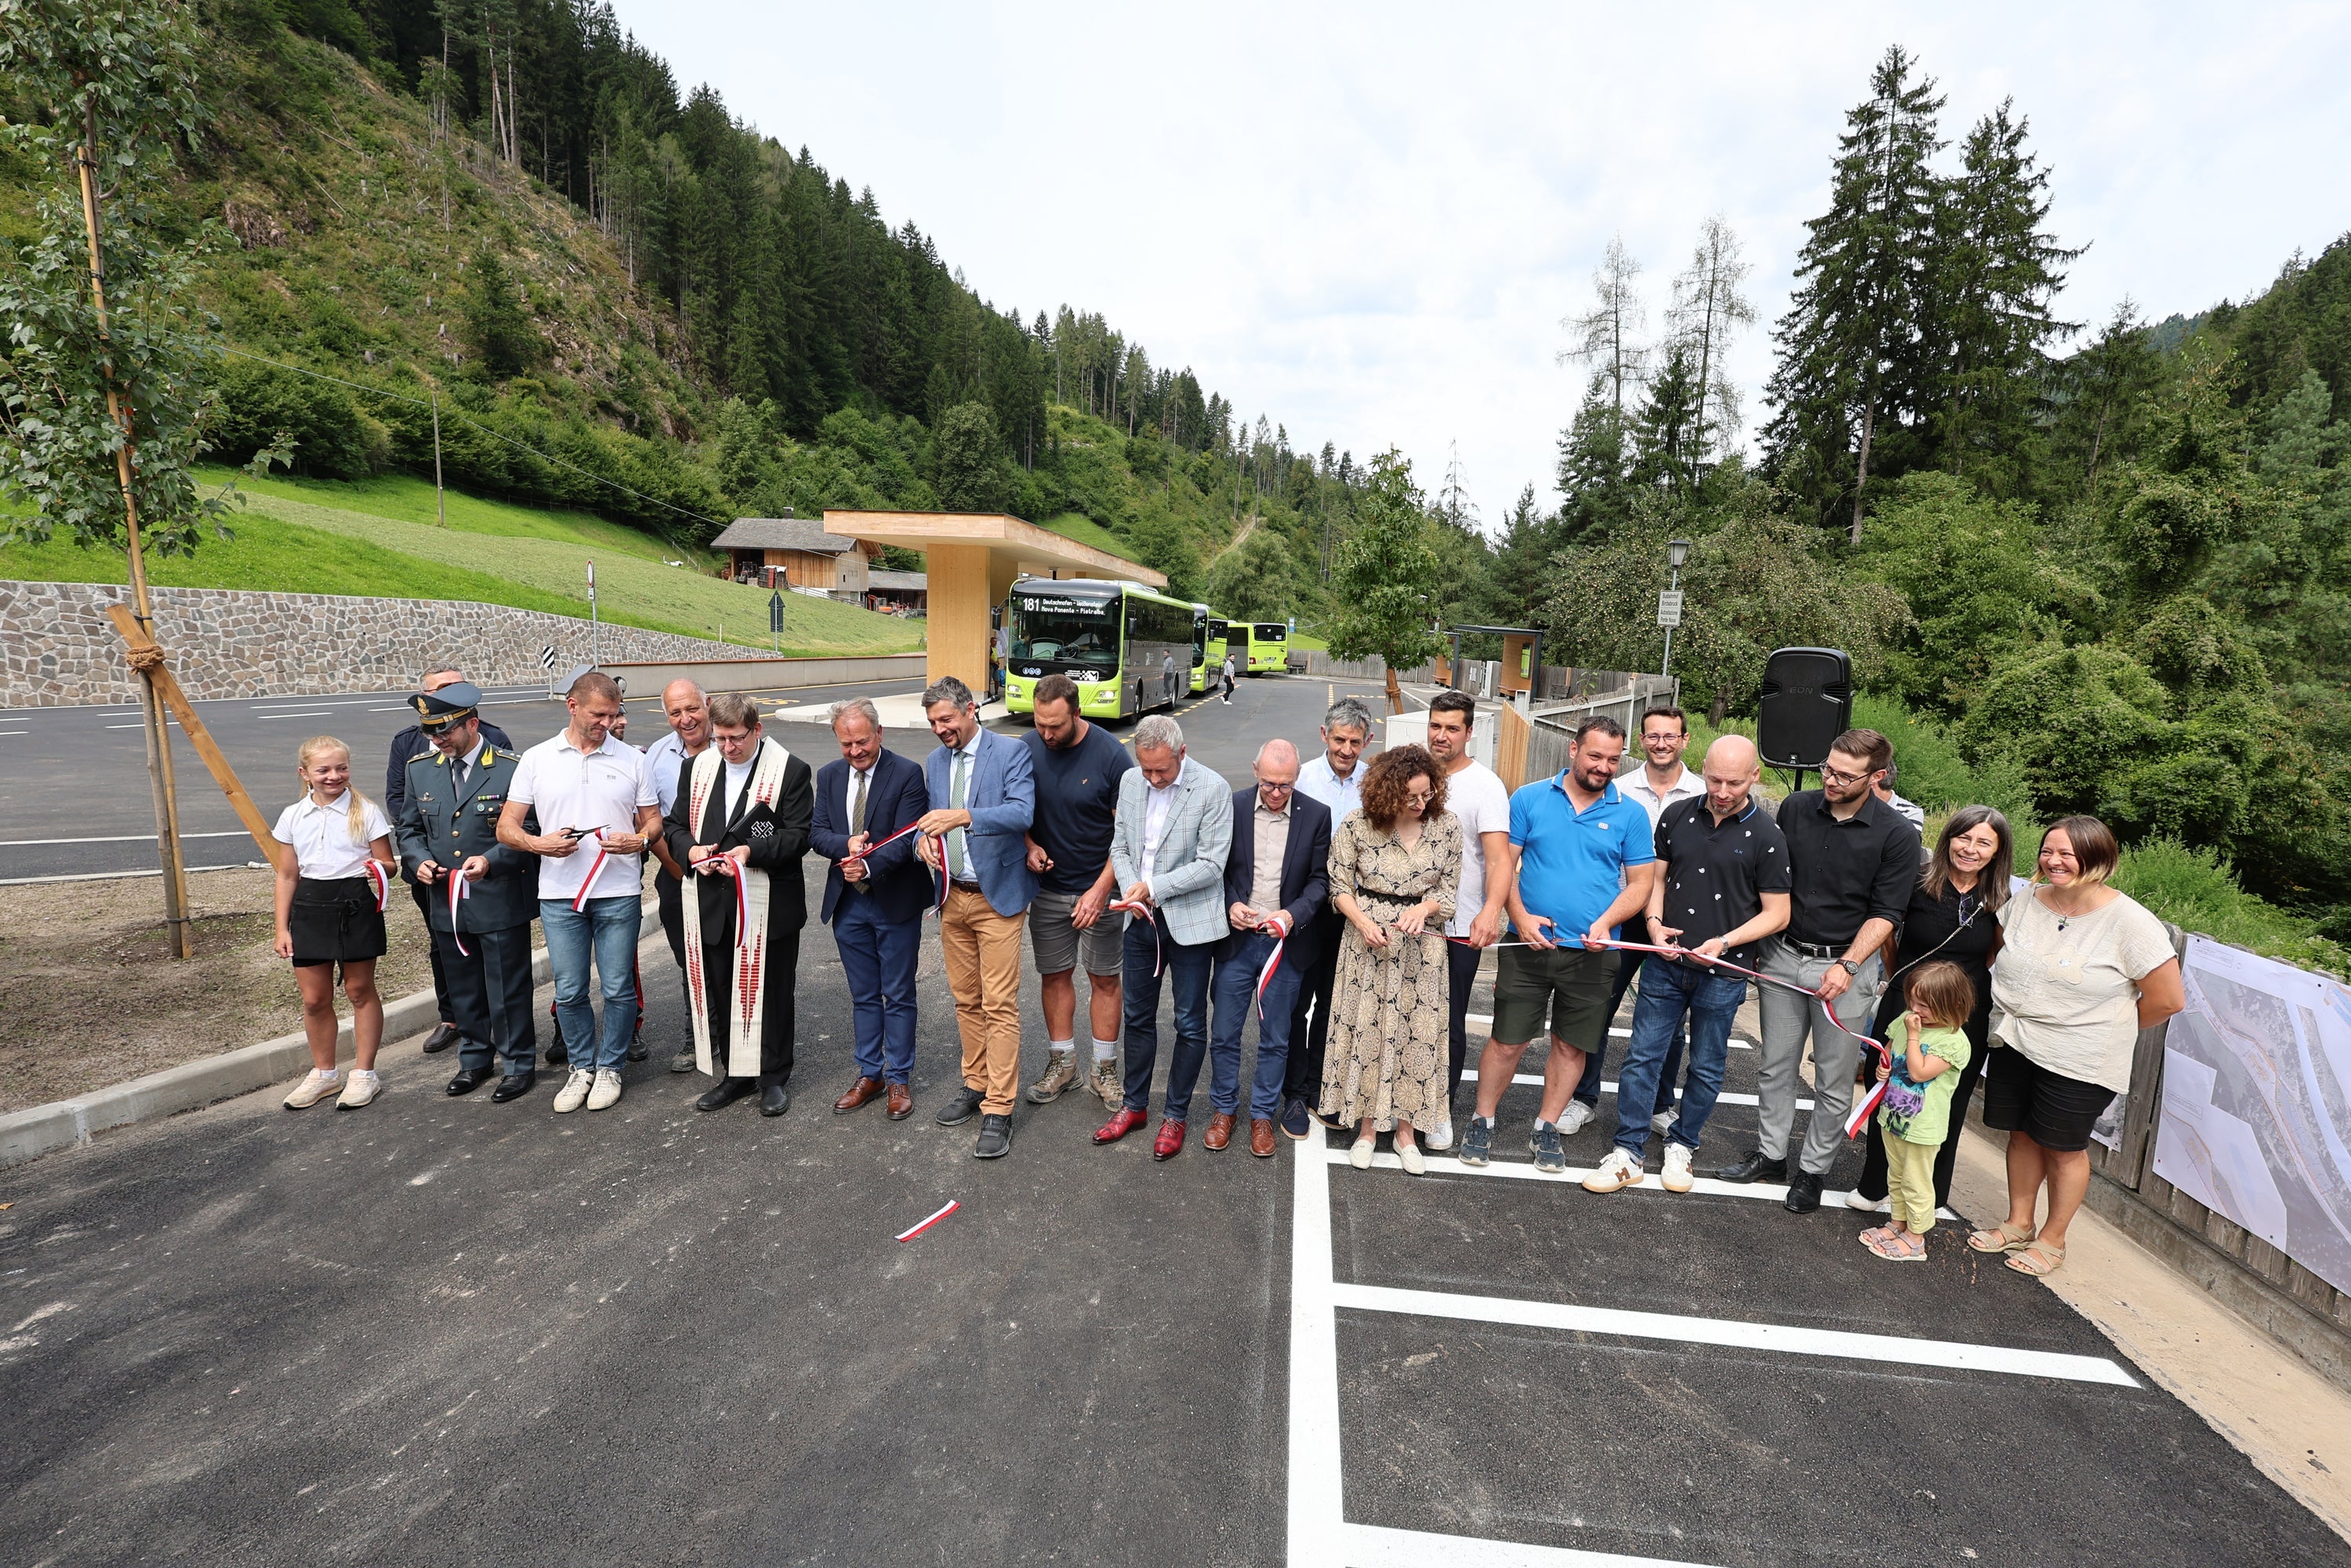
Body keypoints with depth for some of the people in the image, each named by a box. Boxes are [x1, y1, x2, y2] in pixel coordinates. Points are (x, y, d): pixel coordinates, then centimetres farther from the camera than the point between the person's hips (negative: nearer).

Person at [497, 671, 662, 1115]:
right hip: (559, 894, 1)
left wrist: (639, 839, -14)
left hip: (619, 893, 0)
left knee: (618, 989, 5)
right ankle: (582, 1066, 27)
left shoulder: (632, 759, 4)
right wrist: (538, 844, -15)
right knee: (569, 991, 9)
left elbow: (653, 819, 8)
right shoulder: (537, 759, 4)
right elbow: (506, 827, 5)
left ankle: (609, 1066, 23)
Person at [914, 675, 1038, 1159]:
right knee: (966, 1001, 15)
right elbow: (930, 821, 14)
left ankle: (998, 1111, 4)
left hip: (997, 897, -6)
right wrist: (923, 839, -10)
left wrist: (962, 817, -36)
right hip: (953, 898, 6)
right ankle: (976, 1086, 30)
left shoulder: (1011, 752, -10)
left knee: (1000, 1005, -4)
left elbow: (1022, 813, -24)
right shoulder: (933, 763, 10)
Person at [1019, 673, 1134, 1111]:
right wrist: (1029, 847, -12)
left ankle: (1104, 1068, 23)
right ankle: (1062, 1062, 29)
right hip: (1047, 888, 3)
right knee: (1054, 975, 12)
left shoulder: (1111, 755, -15)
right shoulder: (1026, 748, -5)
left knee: (1104, 978, 8)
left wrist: (1100, 889, -19)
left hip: (1099, 889, -3)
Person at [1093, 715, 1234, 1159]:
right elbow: (1120, 847, 8)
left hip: (1190, 921, -5)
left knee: (1190, 1025, 9)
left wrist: (1153, 887, -21)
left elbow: (1211, 864, -17)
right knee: (1138, 1018, 17)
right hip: (1141, 920, 5)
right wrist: (1131, 890, -10)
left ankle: (1175, 1115, 26)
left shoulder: (1212, 789, -15)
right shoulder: (1130, 782, 1)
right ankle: (1134, 1106, 35)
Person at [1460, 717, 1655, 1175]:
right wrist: (1521, 917, -14)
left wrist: (1604, 923, -13)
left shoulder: (1631, 814, 2)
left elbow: (1641, 883, 3)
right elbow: (1505, 864, 0)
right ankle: (1482, 1123, 21)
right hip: (1529, 946, -1)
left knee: (1572, 1047, 12)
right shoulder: (1529, 799, 0)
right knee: (1507, 1041, 3)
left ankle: (1546, 1129, 30)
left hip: (1591, 954, 1)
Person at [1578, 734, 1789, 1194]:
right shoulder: (1678, 815, 2)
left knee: (1706, 1067, 12)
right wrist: (1654, 923, -6)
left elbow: (1777, 913, -4)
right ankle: (1628, 1153, 13)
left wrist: (1726, 941, -17)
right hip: (1665, 962, 2)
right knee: (1642, 1056, 3)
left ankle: (1681, 1144, 32)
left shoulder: (1766, 836, -6)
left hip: (1722, 972, -2)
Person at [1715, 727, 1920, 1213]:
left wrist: (1847, 966, -20)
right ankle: (1771, 1154, 27)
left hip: (1847, 964, -3)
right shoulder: (1796, 808, -1)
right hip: (1783, 956, 3)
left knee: (1834, 1080, 8)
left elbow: (1884, 913, -9)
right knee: (1776, 1065, 12)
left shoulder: (1897, 836, -10)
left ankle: (1812, 1170, 23)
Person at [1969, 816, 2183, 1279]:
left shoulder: (2129, 922, -16)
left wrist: (2108, 1030, -1)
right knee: (2022, 1133, 15)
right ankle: (2018, 1225, 32)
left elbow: (2169, 999, -11)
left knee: (2064, 1148, 10)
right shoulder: (2025, 903, -2)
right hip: (2013, 1046, 4)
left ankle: (2052, 1240, 28)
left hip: (2079, 1062, -4)